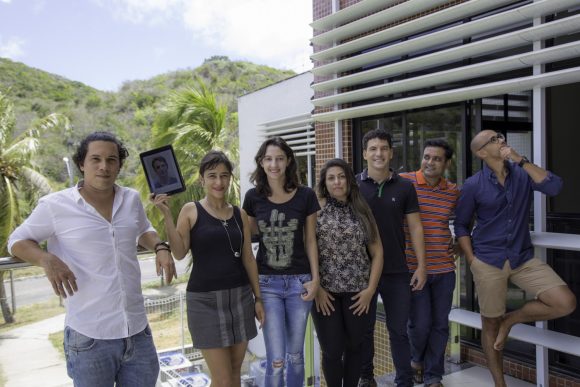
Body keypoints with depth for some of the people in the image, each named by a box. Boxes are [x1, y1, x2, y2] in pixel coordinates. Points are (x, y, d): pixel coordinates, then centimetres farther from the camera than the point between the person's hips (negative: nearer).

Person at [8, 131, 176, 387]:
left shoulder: (132, 199, 4)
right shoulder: (55, 205, -8)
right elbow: (17, 241, 4)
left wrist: (160, 248, 1)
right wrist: (46, 259, -17)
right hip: (89, 337, -4)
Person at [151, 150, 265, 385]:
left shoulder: (240, 214, 8)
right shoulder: (191, 211, -2)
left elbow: (248, 258, 10)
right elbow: (179, 253, -11)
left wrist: (258, 298, 9)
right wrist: (166, 214, -17)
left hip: (240, 296, 4)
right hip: (205, 299, -4)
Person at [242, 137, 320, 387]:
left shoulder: (306, 196, -5)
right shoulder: (253, 197, -2)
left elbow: (310, 240, 3)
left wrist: (315, 279, -2)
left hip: (299, 281, 0)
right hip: (267, 282, 0)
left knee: (295, 355, 13)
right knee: (276, 360, -2)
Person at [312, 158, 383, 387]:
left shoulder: (362, 211, 8)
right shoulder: (316, 209, -2)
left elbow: (377, 252, 8)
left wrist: (371, 288, 1)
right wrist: (317, 287, -10)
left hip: (357, 292, 3)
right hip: (326, 291, -2)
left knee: (354, 346, 12)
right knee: (332, 350, 3)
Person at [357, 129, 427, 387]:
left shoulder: (404, 187, 2)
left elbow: (415, 227, 4)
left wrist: (421, 266, -1)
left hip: (397, 271, 1)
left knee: (399, 329, 8)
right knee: (364, 328, 12)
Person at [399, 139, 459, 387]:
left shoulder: (454, 192, 6)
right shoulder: (403, 182, -7)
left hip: (444, 267, 4)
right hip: (413, 267, -3)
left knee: (440, 324, 9)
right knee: (420, 324, 1)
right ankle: (417, 360, 33)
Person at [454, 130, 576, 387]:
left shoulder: (523, 173, 1)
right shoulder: (473, 185, -6)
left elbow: (554, 187, -16)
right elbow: (461, 225, 1)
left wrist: (521, 160, -18)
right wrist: (472, 261, -6)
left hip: (524, 258, 3)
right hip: (488, 262, -3)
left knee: (566, 303, -12)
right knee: (490, 323, 7)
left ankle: (511, 319, 14)